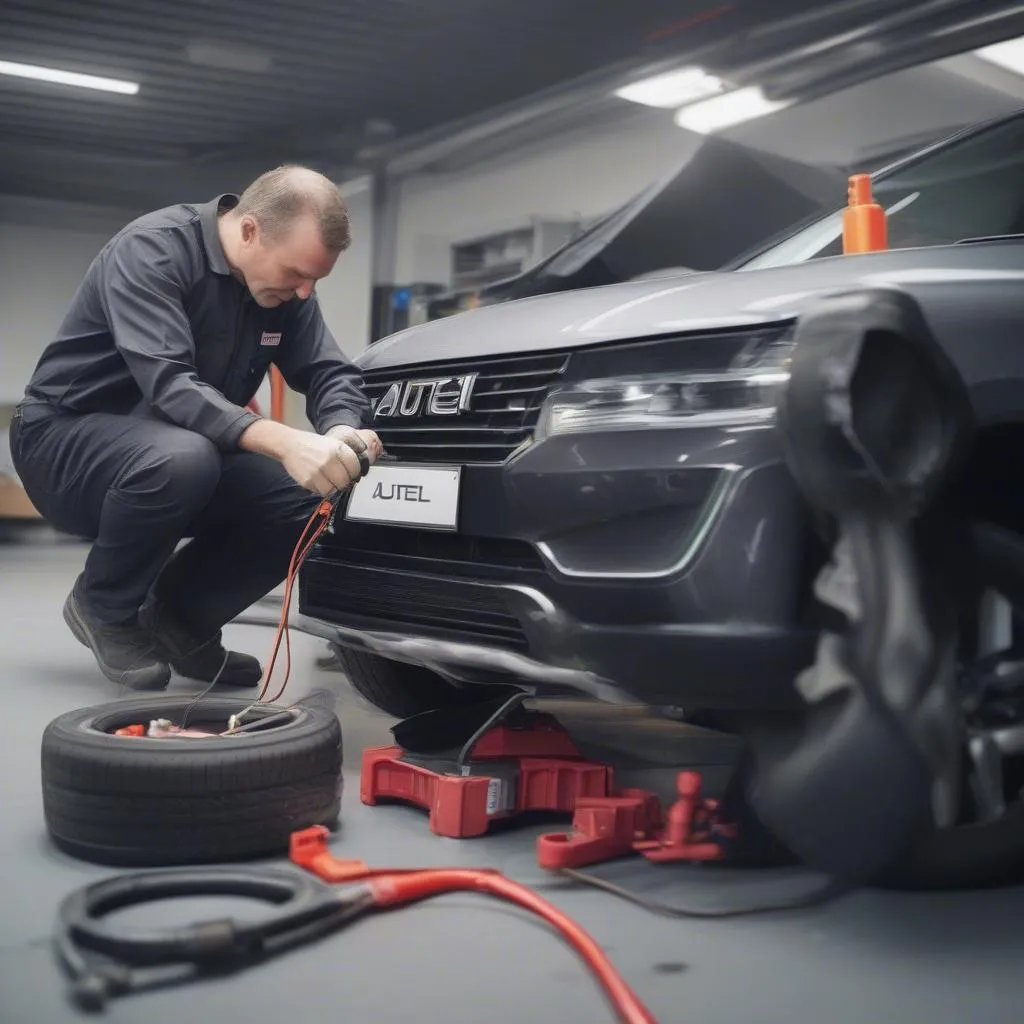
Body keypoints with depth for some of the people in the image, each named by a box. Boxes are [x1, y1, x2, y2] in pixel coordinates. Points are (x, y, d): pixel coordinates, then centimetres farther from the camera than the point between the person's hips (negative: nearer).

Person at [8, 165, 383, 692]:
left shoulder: (284, 284, -3)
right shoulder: (151, 249, -24)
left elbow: (329, 372, -3)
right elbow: (168, 384, -36)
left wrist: (341, 432, -28)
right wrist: (284, 442, -49)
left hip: (188, 452, 7)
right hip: (68, 438, -6)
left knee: (308, 499, -14)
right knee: (181, 458, -38)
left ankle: (180, 620, 5)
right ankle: (104, 608, -9)